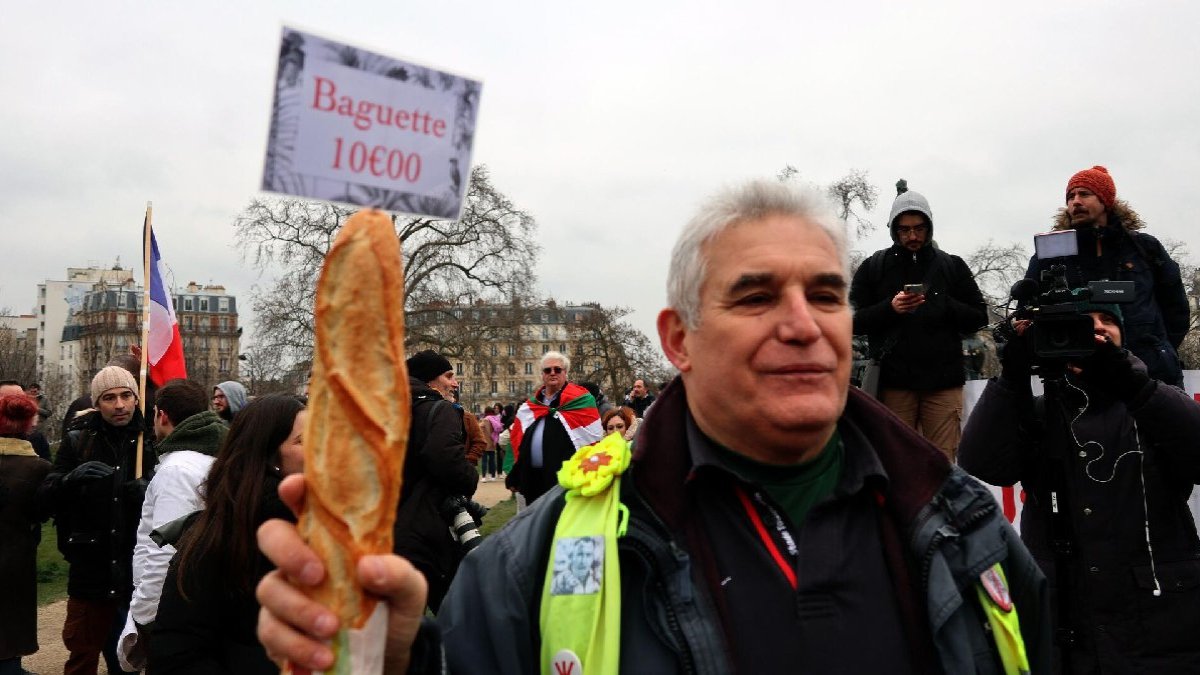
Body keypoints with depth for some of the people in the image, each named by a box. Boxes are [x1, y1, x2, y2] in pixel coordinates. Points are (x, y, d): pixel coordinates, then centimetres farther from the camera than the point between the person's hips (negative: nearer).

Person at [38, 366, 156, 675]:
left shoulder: (152, 440, -1)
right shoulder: (78, 440, 1)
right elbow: (45, 496, -4)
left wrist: (150, 493, -17)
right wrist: (74, 476, -24)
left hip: (139, 570, -1)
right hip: (91, 569, 1)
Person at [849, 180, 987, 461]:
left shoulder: (952, 266, 12)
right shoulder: (873, 267, 8)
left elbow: (978, 316, 9)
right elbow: (853, 321, 3)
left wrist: (944, 306, -10)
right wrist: (890, 308, -14)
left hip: (943, 383, 1)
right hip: (894, 382, 0)